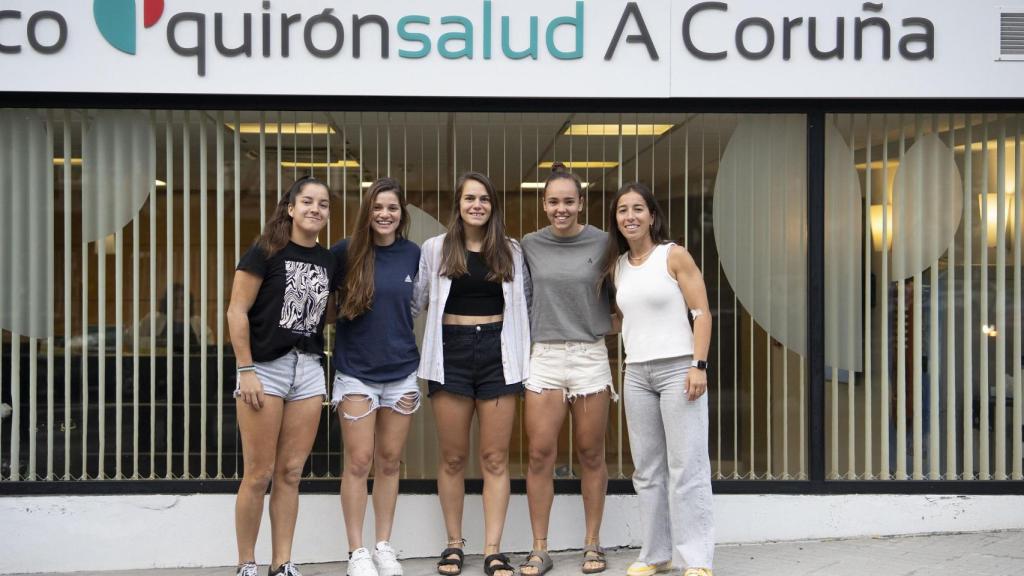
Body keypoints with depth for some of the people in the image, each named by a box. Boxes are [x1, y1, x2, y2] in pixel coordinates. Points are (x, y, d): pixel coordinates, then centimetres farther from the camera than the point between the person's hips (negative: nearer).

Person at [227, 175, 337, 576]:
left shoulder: (328, 261, 11)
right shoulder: (266, 251, -5)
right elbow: (237, 311, -9)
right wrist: (245, 370, -14)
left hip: (308, 369, 5)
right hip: (265, 366, -5)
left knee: (290, 473, 7)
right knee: (259, 474, -2)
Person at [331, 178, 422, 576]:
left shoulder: (414, 254, 2)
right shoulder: (345, 253, -5)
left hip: (402, 372, 2)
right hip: (356, 372, -2)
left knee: (389, 462, 9)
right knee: (359, 462, 0)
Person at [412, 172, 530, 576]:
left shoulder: (512, 251, 8)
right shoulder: (435, 249, 4)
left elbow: (524, 304, 14)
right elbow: (418, 300, 11)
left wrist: (522, 356, 8)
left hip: (498, 353, 1)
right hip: (451, 353, 0)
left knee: (495, 458, 0)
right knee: (453, 458, 5)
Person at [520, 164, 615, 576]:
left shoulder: (602, 244, 1)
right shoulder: (530, 245, 6)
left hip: (590, 356, -1)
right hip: (544, 356, 1)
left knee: (590, 455, 6)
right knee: (540, 455, -1)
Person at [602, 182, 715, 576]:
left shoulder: (675, 256, -3)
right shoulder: (617, 266, 12)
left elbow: (701, 312, -7)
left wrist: (699, 365, -14)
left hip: (678, 367, -5)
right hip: (636, 374, 5)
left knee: (686, 466, -6)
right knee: (647, 469, 8)